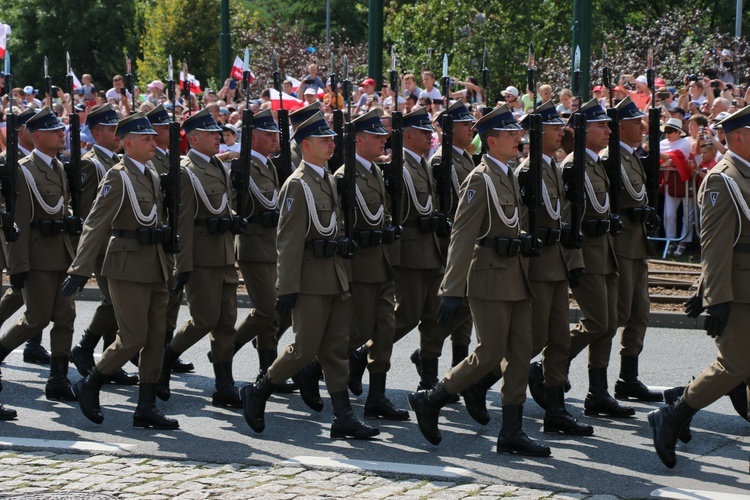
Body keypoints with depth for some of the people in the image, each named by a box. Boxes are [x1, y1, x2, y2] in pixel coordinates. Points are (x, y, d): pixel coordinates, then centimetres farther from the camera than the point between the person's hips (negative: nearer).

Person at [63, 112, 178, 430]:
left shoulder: (152, 177, 14)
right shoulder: (118, 177, -11)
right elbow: (95, 225, -16)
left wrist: (166, 268, 18)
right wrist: (80, 270, -23)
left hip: (154, 267, 8)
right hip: (128, 266, -8)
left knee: (155, 339, 5)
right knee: (133, 338, -7)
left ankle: (146, 408, 10)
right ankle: (89, 386, 12)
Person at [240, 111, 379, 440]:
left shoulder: (328, 180, 15)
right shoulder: (297, 184, -12)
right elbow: (288, 240, -16)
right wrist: (287, 288, -19)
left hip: (334, 274, 8)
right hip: (311, 278, -8)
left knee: (336, 347, 6)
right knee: (305, 348, -4)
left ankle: (343, 417, 6)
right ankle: (257, 394, 13)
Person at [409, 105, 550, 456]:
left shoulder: (508, 176, 14)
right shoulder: (480, 180, -14)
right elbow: (461, 237, -18)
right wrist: (451, 291, -23)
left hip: (515, 276, 9)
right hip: (490, 277, -9)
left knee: (520, 353, 5)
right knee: (490, 354, -5)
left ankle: (511, 431, 8)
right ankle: (430, 401, 10)